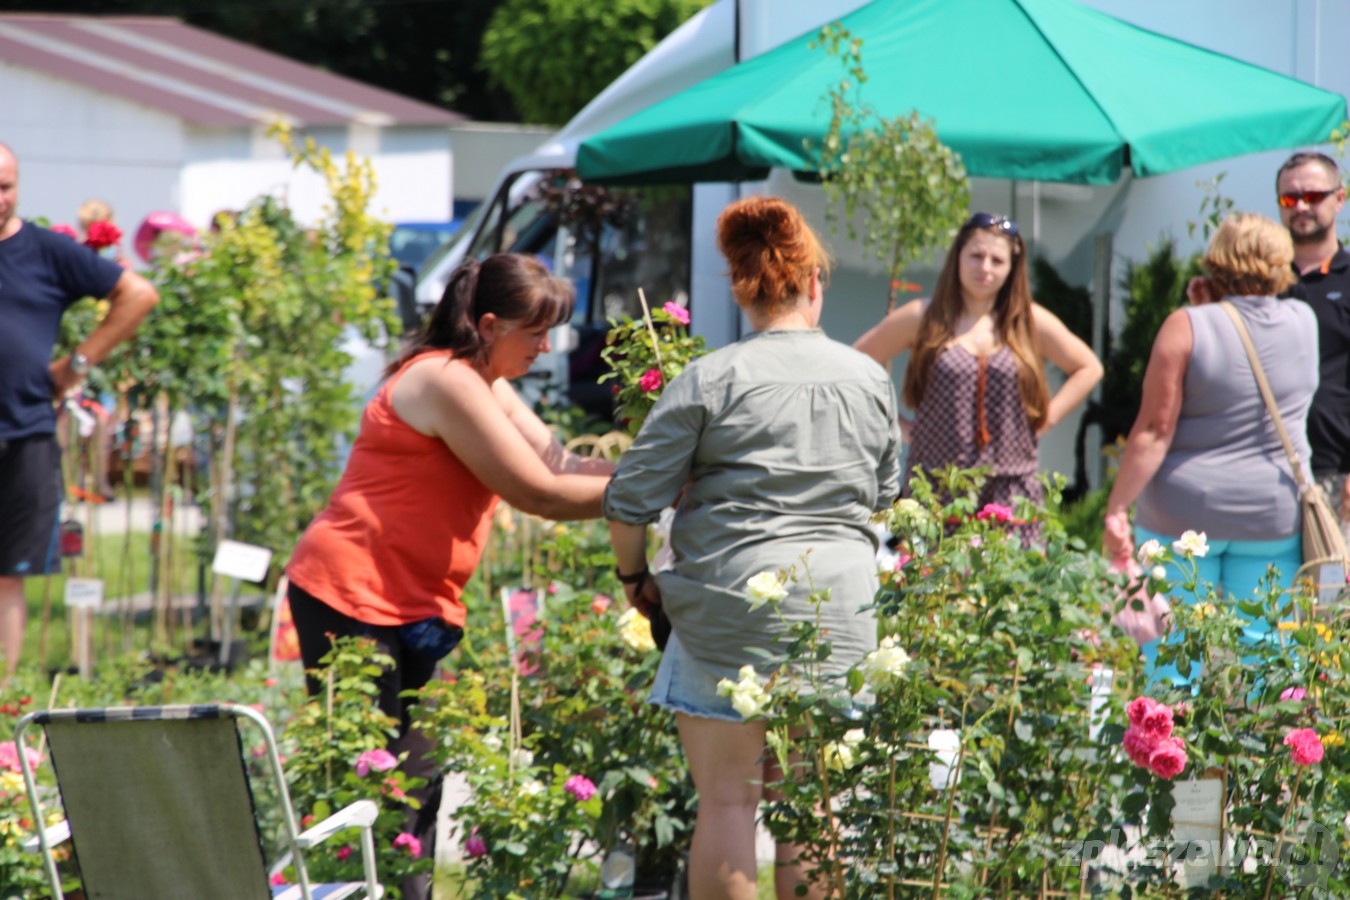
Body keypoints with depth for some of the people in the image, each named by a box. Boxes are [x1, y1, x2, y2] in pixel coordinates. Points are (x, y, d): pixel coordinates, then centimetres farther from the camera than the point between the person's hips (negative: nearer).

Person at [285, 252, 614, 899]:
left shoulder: (488, 388, 17)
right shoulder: (446, 382, -16)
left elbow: (563, 467, 8)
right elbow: (537, 493, -16)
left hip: (414, 608, 10)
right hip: (352, 598, -10)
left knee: (417, 778, 8)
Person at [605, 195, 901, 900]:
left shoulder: (712, 379, -6)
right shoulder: (870, 379, 7)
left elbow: (629, 499, -5)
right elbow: (885, 494, 21)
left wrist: (636, 579, 11)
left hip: (731, 599, -4)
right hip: (840, 604, 4)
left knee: (727, 800, 1)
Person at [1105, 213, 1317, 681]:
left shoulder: (1188, 326, -10)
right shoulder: (1304, 323, 2)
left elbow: (1155, 431, -12)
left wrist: (1116, 509, -9)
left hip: (1183, 513, -3)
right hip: (1273, 515, 3)